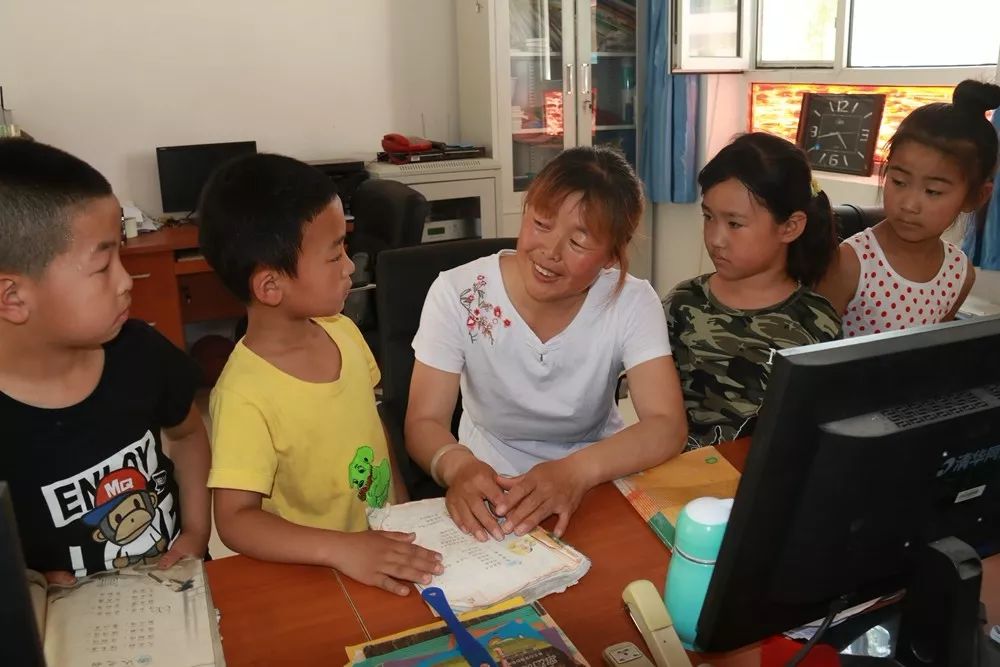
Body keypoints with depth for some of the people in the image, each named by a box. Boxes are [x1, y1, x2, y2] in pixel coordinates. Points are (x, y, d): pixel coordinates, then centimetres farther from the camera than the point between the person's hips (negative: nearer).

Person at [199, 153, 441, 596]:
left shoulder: (342, 331, -2)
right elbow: (235, 520, -23)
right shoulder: (246, 395, -22)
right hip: (310, 575, -5)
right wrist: (341, 548, -34)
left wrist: (404, 507, 10)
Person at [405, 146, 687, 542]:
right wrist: (459, 466, -36)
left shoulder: (632, 303, -11)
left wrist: (577, 470, -37)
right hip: (490, 497, -1)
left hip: (597, 488, 2)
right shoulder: (458, 294, -13)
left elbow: (666, 427, -19)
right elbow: (424, 423, -13)